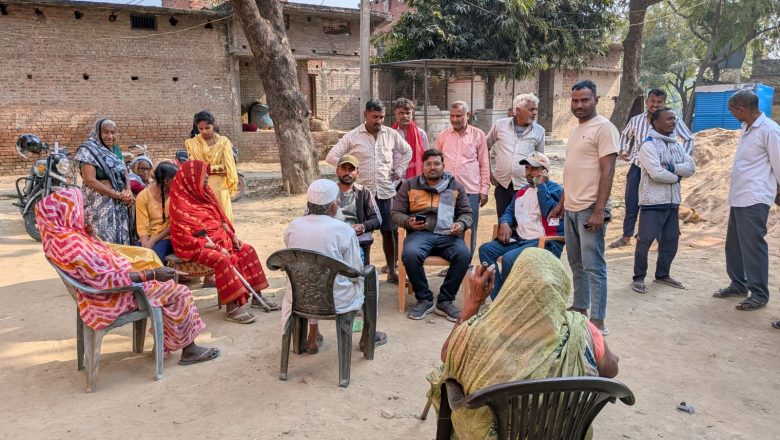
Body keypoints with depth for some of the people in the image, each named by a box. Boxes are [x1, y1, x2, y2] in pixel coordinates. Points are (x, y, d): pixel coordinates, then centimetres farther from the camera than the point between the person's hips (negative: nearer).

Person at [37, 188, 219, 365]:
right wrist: (151, 275, -25)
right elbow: (106, 280, -28)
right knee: (178, 293, -5)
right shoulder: (73, 243, -30)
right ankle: (189, 350, 7)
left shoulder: (57, 236, 1)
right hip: (110, 298, -10)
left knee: (166, 284, 16)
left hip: (98, 289, 10)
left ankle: (167, 341, 20)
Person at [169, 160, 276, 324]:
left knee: (247, 250, 0)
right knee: (222, 259, -33)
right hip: (197, 246, -9)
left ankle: (256, 297, 4)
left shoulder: (203, 193, 8)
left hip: (219, 238, 9)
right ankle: (232, 308, -31)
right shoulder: (181, 203, -17)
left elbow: (220, 218, 15)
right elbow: (190, 237, -21)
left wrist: (232, 235, 1)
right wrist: (217, 248, -23)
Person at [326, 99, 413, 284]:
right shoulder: (352, 136, -2)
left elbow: (407, 151, 20)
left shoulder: (391, 134, 5)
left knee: (390, 232, 7)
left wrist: (399, 171, 10)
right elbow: (331, 156, -1)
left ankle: (392, 271, 19)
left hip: (386, 192, 2)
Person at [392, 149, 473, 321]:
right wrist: (408, 222, -9)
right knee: (410, 254, -35)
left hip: (447, 234, 1)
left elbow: (466, 213, 19)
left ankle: (445, 301, -13)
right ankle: (424, 299, -11)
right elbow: (396, 213, 13)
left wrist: (461, 224, -4)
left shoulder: (455, 186, 18)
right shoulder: (409, 185, 14)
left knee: (464, 254, -31)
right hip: (420, 233, -1)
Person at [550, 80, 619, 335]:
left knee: (593, 266, -5)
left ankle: (597, 320, 2)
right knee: (576, 263, 16)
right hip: (571, 208, 9)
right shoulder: (576, 130, 16)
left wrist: (599, 210, -21)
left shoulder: (603, 128, -10)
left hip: (590, 209, -9)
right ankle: (580, 307, 28)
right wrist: (562, 202, 20)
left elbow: (607, 172, -16)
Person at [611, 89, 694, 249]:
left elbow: (689, 139, 1)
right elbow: (625, 135, 23)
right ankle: (626, 237, 23)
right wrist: (623, 150, 8)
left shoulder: (673, 120, -8)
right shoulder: (636, 120, 2)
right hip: (637, 167, 3)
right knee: (631, 204, 9)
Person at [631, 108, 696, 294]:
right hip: (653, 201, -8)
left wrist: (672, 167, -15)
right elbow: (657, 173, -22)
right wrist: (676, 176, -6)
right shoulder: (648, 145, -12)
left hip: (673, 201, 8)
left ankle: (662, 274, 28)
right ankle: (638, 277, 7)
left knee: (671, 239, 13)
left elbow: (691, 167, 2)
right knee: (645, 240, -5)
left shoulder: (677, 145, 13)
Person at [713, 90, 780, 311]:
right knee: (734, 243, 15)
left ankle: (759, 294, 6)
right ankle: (739, 285, 29)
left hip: (755, 199, -9)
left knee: (752, 245, -4)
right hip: (738, 197, 9)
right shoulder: (746, 128, 14)